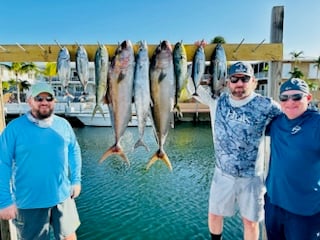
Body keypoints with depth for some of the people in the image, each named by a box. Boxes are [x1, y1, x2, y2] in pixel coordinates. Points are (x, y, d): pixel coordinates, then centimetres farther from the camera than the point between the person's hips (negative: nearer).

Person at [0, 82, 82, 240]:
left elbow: (74, 152, 8)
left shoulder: (63, 124, -1)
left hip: (63, 196, 3)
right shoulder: (14, 127, -11)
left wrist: (76, 180, 6)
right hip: (29, 201, -2)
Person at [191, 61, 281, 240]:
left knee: (250, 221, 16)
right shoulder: (218, 100, -6)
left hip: (251, 177, -2)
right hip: (223, 173, 3)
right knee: (214, 214, 19)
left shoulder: (264, 105, -14)